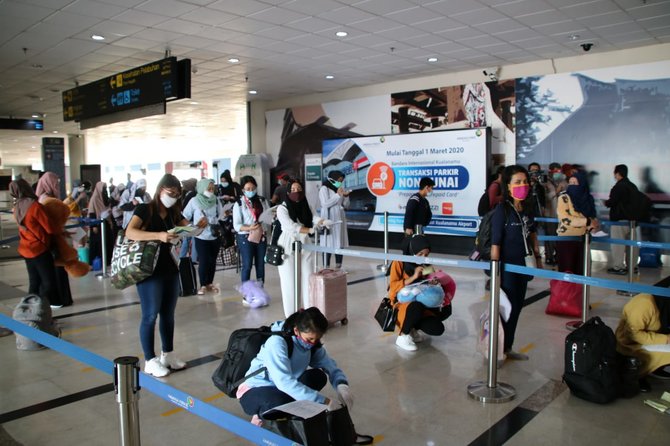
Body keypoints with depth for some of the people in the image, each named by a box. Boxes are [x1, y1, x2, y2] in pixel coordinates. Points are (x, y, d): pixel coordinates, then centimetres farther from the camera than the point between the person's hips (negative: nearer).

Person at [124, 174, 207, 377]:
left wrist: (200, 224, -14)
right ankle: (150, 360, 11)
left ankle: (168, 354, 27)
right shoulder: (144, 209, -10)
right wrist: (158, 235, -38)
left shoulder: (173, 213, 10)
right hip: (149, 270, -6)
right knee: (151, 315, 0)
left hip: (169, 268, 7)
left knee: (168, 313, 14)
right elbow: (130, 232, -25)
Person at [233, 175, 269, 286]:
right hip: (246, 238, -4)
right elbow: (236, 225, -10)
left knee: (261, 265, 10)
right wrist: (249, 228, -27)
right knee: (247, 266, 0)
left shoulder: (262, 201, 7)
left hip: (261, 236, 4)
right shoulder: (239, 204, -5)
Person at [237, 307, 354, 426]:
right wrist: (324, 401, -43)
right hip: (254, 392, -6)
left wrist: (342, 386, -31)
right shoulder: (277, 343, -30)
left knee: (318, 376, -16)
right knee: (281, 401, -38)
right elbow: (285, 382, -40)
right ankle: (262, 415, -7)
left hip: (284, 388, 7)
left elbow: (330, 366, -8)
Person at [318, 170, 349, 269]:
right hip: (329, 219, -7)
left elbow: (345, 205, 17)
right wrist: (338, 195, -14)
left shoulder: (339, 189, 13)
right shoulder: (324, 188, -5)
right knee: (328, 244, -8)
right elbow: (325, 204, -17)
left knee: (340, 243, 6)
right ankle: (326, 268, -5)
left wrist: (346, 196, -3)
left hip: (340, 218, 7)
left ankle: (338, 266, 14)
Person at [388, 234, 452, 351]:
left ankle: (413, 328, 10)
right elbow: (393, 287, -17)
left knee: (437, 329, -18)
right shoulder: (399, 263, -9)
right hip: (402, 304, -5)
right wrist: (413, 277, -24)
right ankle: (403, 336, -15)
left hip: (422, 304, 5)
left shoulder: (425, 265, 5)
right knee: (416, 307, -40)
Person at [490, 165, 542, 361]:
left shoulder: (527, 208, 4)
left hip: (522, 266, 7)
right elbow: (495, 243, -19)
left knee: (517, 307, 15)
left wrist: (537, 256, 18)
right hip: (507, 267, -7)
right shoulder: (502, 210, -17)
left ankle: (508, 348, 30)